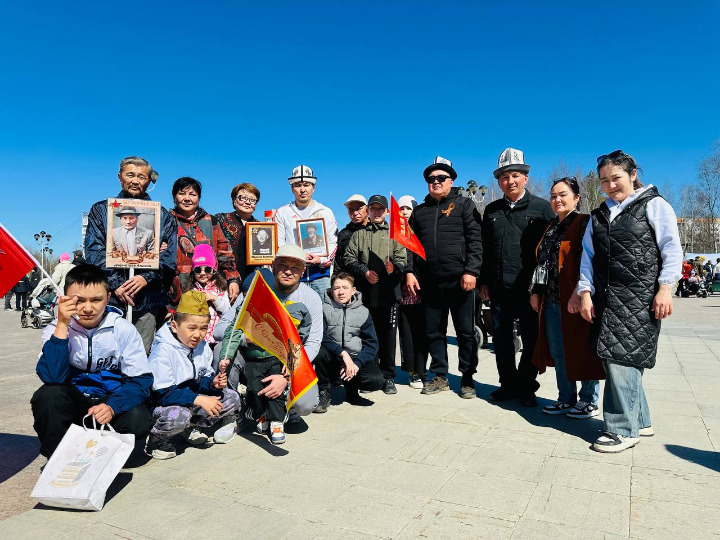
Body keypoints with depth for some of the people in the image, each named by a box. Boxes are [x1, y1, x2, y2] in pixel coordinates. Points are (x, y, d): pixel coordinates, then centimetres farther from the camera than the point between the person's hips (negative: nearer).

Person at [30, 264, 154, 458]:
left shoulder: (124, 329, -12)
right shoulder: (55, 329, -9)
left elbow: (141, 380, -13)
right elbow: (52, 377, -25)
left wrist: (112, 407, -30)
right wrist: (62, 326, -29)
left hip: (111, 399, 0)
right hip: (71, 402, 1)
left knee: (138, 420, -29)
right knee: (48, 396, -30)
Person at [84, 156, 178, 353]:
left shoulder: (163, 216, 14)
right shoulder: (101, 210, 13)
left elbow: (171, 256, 5)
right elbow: (94, 251, 2)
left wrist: (146, 277, -11)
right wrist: (115, 284, -10)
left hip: (148, 300, 0)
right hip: (109, 295, 0)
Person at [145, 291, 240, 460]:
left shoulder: (202, 346, 0)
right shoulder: (163, 351, -23)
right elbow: (162, 393, -27)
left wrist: (212, 382, -16)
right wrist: (199, 399, -33)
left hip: (192, 398, 7)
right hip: (162, 404, -7)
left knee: (232, 398, -4)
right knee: (178, 415, -39)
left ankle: (196, 425, 14)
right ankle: (156, 440, -6)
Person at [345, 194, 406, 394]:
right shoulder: (359, 234, 15)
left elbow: (402, 259, 2)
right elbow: (349, 259, 6)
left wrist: (394, 268, -20)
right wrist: (365, 272, -9)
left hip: (388, 294, -1)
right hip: (365, 294, 1)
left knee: (388, 336, 2)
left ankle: (388, 378, 12)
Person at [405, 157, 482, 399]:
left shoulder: (464, 205, 4)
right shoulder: (419, 211, 16)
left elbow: (475, 241, -4)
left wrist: (471, 271, -14)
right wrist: (410, 271, 3)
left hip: (459, 281, -4)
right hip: (430, 283, 4)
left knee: (465, 331, 4)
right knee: (434, 332, 10)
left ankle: (468, 379, 16)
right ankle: (440, 376, 22)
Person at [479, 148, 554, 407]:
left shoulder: (542, 208, 2)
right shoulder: (492, 210, 12)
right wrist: (483, 281, 9)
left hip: (530, 286, -3)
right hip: (499, 287, 4)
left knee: (531, 339, 5)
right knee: (501, 339, 10)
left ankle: (526, 387, 20)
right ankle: (508, 384, 24)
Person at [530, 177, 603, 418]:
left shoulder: (584, 222, -6)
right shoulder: (550, 228, 17)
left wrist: (579, 293, -22)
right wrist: (536, 291, 14)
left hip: (574, 300, -7)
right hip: (551, 300, 7)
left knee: (581, 350, 2)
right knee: (558, 352, 12)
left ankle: (589, 402, 17)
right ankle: (566, 399, 24)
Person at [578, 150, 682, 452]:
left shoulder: (654, 205, 3)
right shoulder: (598, 216, 18)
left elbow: (671, 249, -3)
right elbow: (588, 256, 14)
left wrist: (665, 288, -11)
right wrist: (585, 292, 5)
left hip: (641, 298, -6)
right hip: (607, 298, 6)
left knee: (621, 358, -10)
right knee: (619, 360, 8)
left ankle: (623, 430, 1)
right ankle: (640, 421, 24)